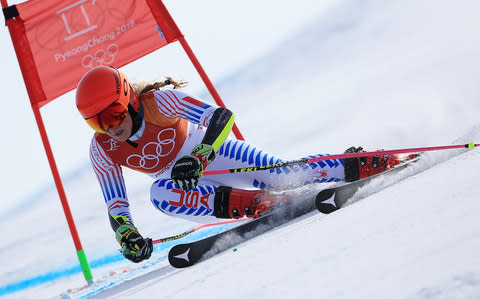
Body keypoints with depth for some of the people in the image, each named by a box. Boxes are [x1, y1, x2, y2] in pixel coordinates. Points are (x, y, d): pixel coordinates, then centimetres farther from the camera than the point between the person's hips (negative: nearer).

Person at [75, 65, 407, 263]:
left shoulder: (159, 101, -27)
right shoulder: (101, 150, -14)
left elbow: (222, 115, -34)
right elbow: (115, 204, -9)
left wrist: (198, 156, -49)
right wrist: (127, 236, -28)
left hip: (213, 152, -3)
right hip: (181, 182, 3)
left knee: (279, 175, -19)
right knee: (160, 194, -31)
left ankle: (358, 166, 0)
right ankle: (253, 203, -30)